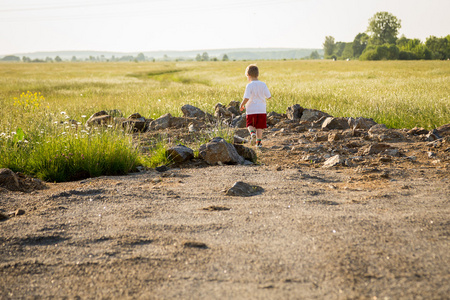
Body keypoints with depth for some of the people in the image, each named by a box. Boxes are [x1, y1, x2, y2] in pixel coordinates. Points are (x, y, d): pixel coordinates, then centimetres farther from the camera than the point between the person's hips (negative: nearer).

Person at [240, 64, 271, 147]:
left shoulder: (249, 86, -11)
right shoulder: (263, 85, 0)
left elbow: (246, 98, -17)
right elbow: (269, 96, 2)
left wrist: (242, 105, 0)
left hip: (251, 110, -3)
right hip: (261, 110, 3)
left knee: (250, 125, 13)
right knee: (259, 126, 10)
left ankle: (252, 133, -15)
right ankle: (258, 141, 8)